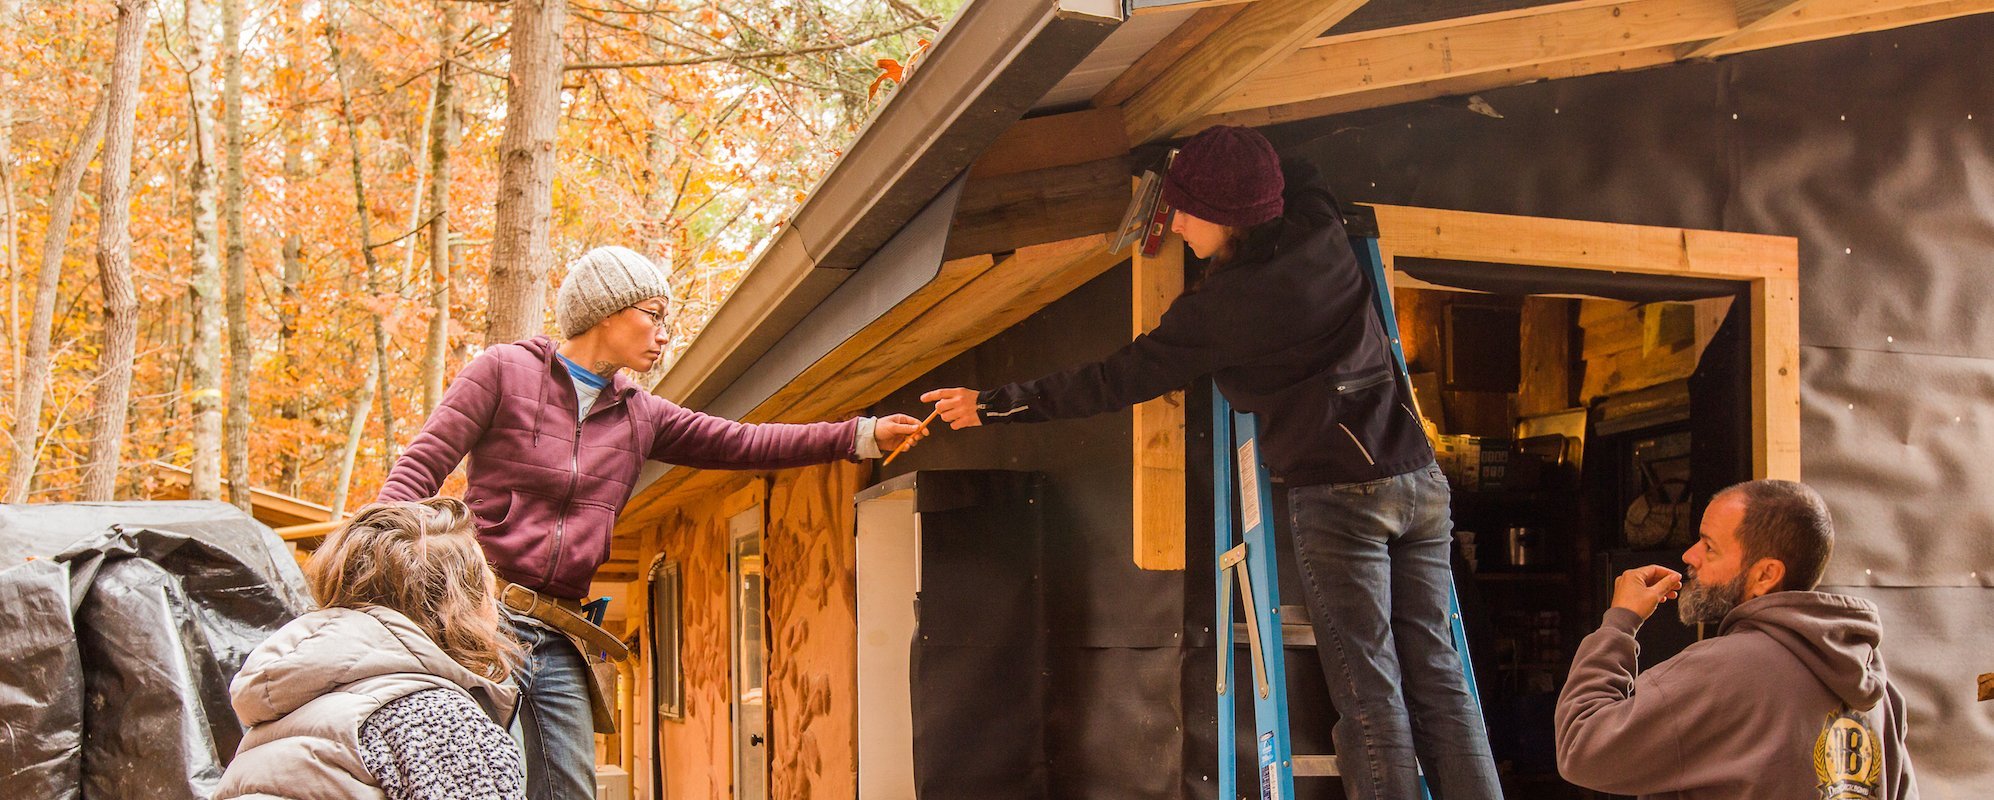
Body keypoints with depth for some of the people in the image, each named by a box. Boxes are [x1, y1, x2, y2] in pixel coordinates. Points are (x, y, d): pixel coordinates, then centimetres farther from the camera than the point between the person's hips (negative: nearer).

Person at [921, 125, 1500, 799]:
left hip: (1337, 495, -7)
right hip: (1418, 480, 7)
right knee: (1436, 673, 5)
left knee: (1368, 687, -4)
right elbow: (1295, 173, 31)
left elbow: (1115, 381, -5)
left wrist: (995, 405, 1)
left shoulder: (1221, 306, -10)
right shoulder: (1321, 231, 6)